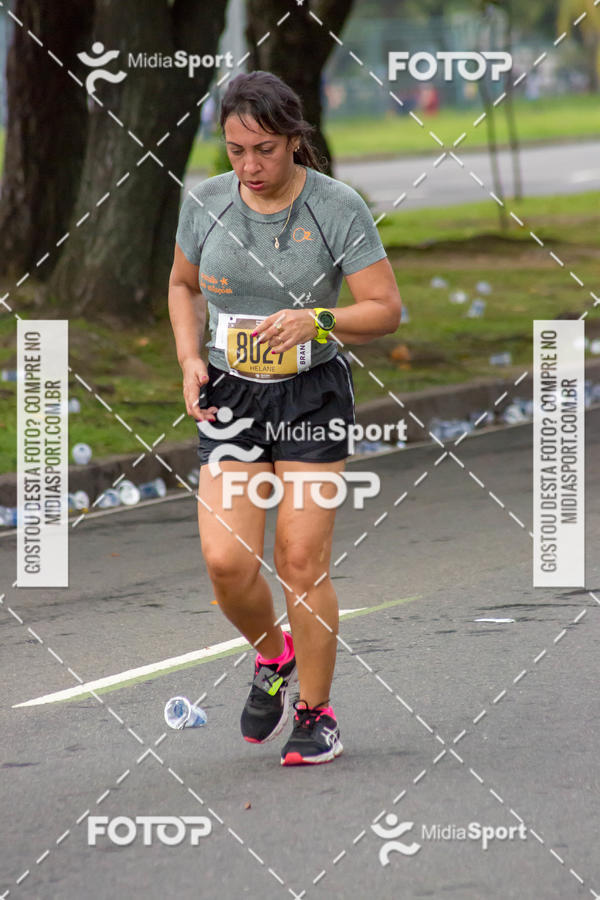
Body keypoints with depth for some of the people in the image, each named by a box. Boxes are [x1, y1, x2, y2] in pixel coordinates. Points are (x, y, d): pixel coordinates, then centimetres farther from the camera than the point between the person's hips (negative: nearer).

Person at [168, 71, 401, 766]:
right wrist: (190, 359, 1)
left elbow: (385, 309, -8)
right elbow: (183, 285, 17)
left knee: (302, 561, -6)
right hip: (229, 398, 2)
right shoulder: (204, 202, -1)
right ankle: (272, 657, 19)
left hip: (313, 396, -2)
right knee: (226, 560, -12)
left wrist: (315, 320, -26)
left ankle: (315, 714, 12)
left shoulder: (338, 207, -10)